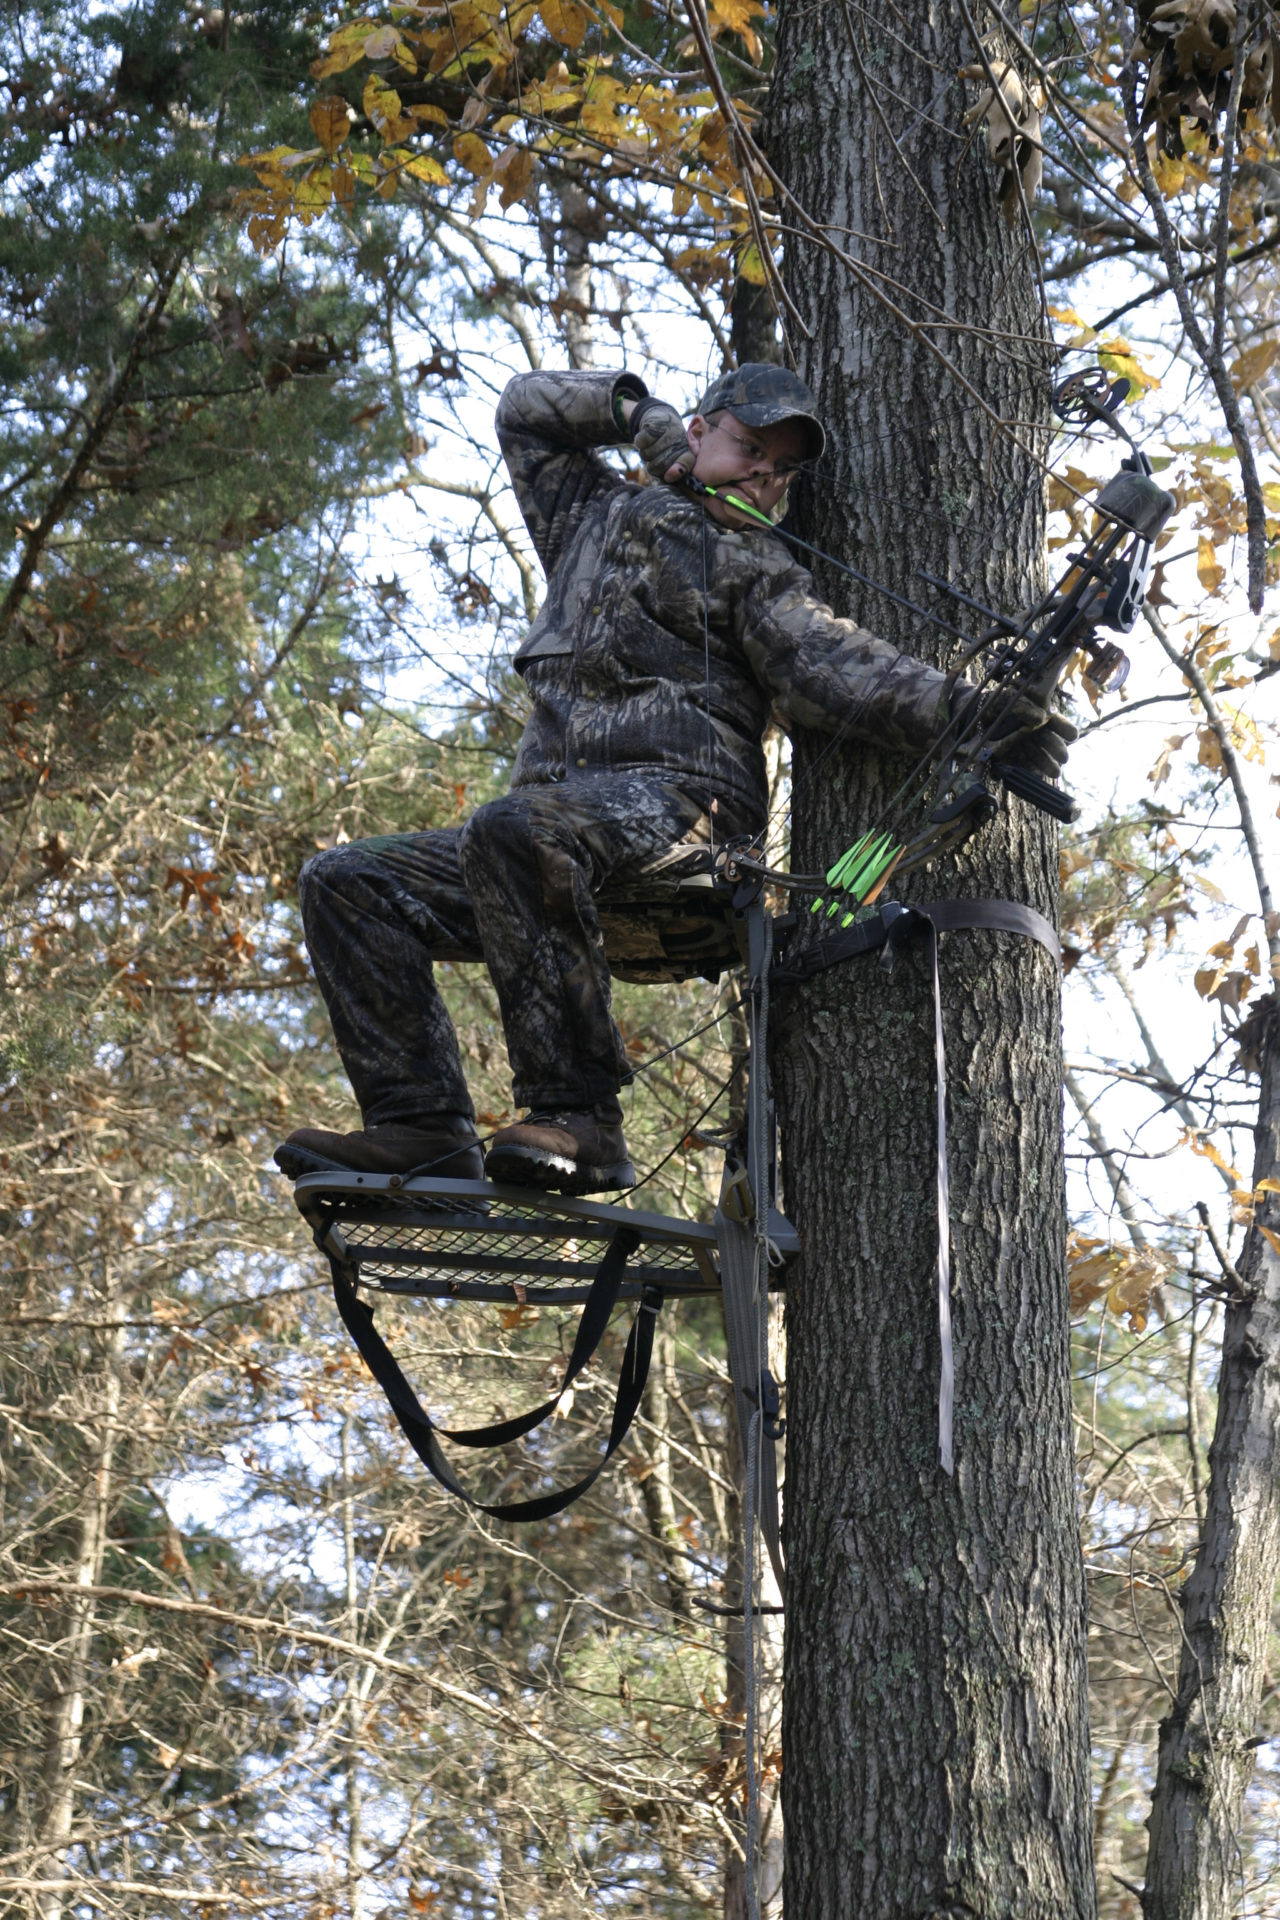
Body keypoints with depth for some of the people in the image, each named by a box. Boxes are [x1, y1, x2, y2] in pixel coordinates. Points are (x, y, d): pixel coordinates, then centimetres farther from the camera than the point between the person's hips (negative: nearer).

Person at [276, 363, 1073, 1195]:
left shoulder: (758, 571, 12)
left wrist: (956, 709, -20)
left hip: (678, 795, -6)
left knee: (514, 829, -38)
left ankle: (581, 1120, -38)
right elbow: (528, 408, 36)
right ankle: (425, 1123, -15)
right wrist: (643, 414, 25)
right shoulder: (600, 514, 28)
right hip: (559, 805, 6)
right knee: (347, 882, -7)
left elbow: (832, 664, -4)